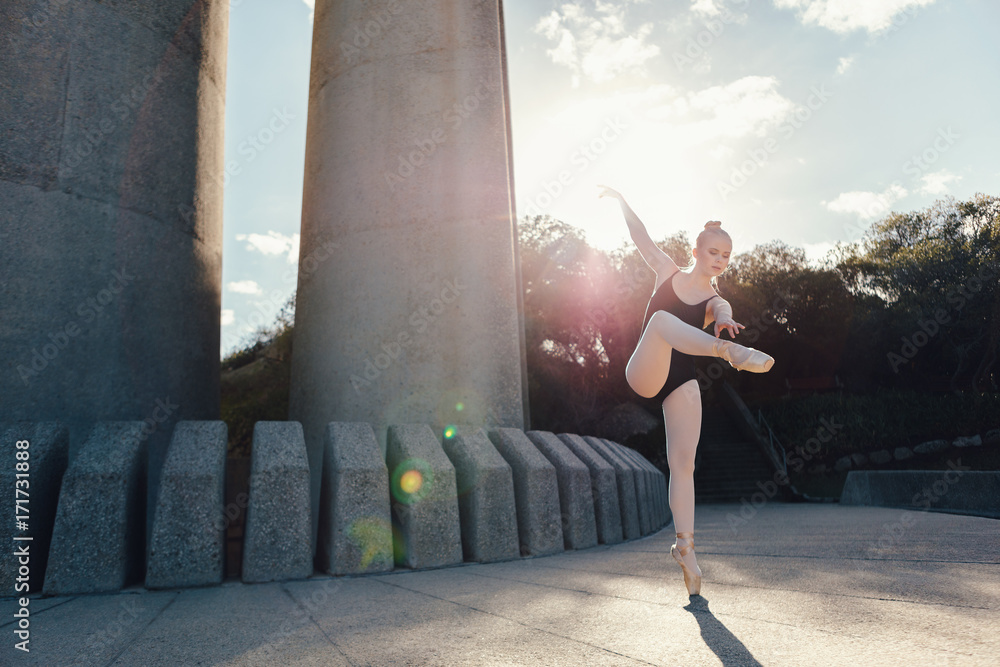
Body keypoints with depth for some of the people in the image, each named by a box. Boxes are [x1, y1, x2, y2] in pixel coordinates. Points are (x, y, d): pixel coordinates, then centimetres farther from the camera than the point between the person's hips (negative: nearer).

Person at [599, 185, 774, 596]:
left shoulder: (716, 302, 7)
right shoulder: (669, 273, 10)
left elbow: (723, 315, -17)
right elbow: (642, 238, 6)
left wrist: (724, 323, -39)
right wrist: (621, 201, 0)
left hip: (681, 383, 2)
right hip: (644, 374, -2)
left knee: (683, 464, -6)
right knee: (661, 319, -31)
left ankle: (685, 547, 5)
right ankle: (729, 351, -57)